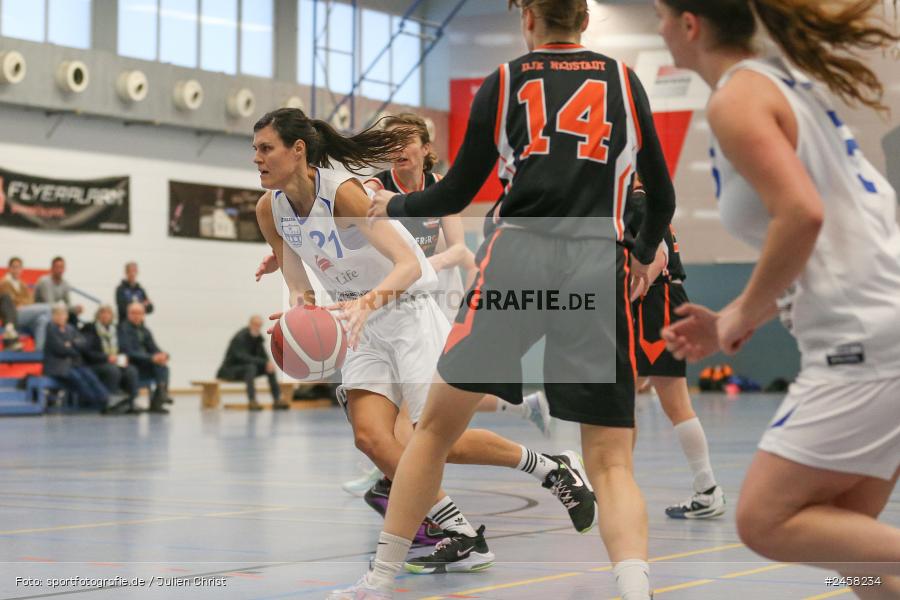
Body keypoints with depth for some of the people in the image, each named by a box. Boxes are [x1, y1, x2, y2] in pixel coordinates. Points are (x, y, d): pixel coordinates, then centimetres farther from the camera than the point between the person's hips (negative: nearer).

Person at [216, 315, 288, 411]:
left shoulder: (258, 337, 1)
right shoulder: (240, 337, -24)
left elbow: (262, 355, 2)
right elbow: (243, 357, -35)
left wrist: (269, 362, -22)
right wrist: (265, 362, -39)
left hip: (245, 368, 8)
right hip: (230, 370, -8)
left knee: (270, 367, -7)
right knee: (251, 367, -36)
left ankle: (277, 400, -9)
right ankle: (252, 401, -42)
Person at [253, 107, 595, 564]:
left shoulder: (343, 192, -24)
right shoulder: (269, 209, -4)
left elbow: (410, 265, -32)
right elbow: (298, 284, 10)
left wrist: (369, 301, -49)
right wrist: (300, 305, -13)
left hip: (408, 315, -6)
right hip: (361, 324, 6)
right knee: (370, 436, -14)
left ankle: (554, 470, 17)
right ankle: (465, 540, -5)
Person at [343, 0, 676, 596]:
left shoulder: (504, 82, 11)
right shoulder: (623, 81, 15)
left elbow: (456, 194, 13)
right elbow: (663, 196, 18)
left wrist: (394, 205, 33)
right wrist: (644, 255, 38)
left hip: (519, 256, 0)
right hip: (600, 268, 1)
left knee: (437, 425, 14)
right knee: (611, 463, 1)